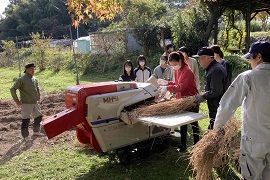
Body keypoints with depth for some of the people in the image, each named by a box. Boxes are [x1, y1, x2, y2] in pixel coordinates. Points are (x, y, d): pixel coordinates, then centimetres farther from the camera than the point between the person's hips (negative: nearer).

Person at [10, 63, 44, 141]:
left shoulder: (34, 79, 9)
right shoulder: (22, 79, -12)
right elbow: (12, 89, -11)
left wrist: (38, 97, 19)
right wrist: (17, 101, -11)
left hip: (35, 103, 8)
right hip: (26, 103, -7)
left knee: (39, 116, 16)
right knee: (25, 120, -1)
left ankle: (36, 131, 34)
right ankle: (25, 136, 12)